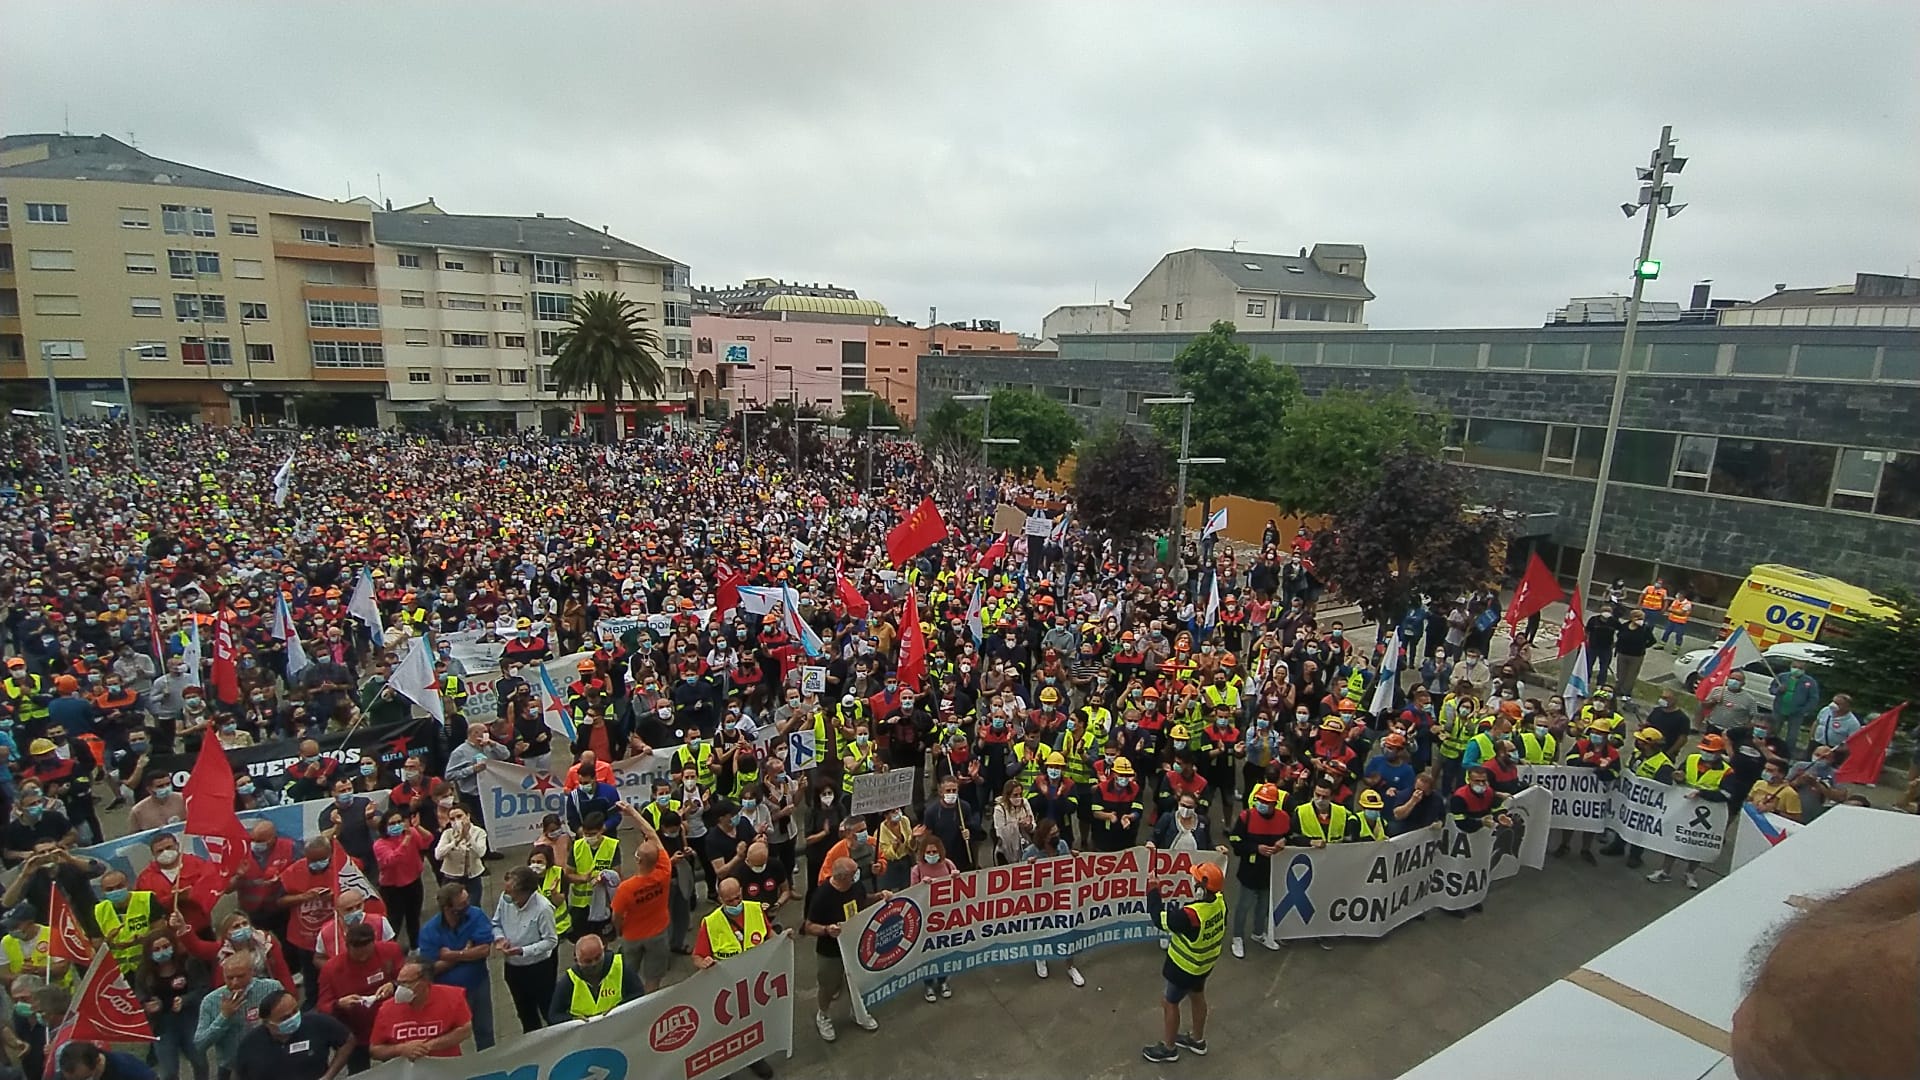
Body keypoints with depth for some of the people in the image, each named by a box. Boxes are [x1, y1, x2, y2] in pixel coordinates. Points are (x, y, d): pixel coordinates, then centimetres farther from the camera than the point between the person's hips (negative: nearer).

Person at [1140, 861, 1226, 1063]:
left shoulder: (1191, 915, -40)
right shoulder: (1220, 901, -20)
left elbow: (1160, 918, -27)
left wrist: (1153, 889, -18)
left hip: (1186, 966, -7)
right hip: (1206, 962, 8)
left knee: (1169, 1002, 13)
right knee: (1197, 996, 28)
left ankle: (1168, 1048, 31)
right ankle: (1197, 1040, 48)